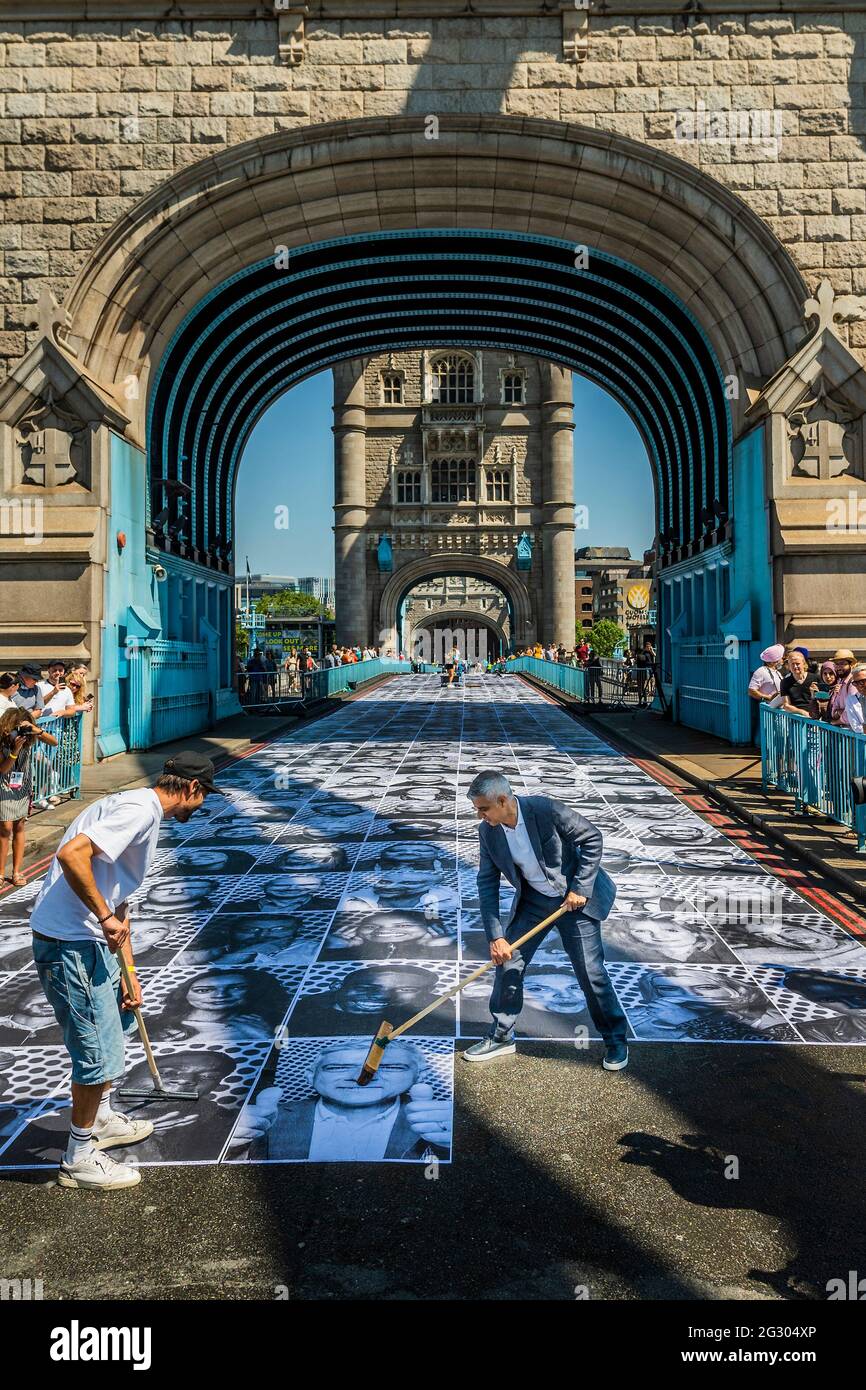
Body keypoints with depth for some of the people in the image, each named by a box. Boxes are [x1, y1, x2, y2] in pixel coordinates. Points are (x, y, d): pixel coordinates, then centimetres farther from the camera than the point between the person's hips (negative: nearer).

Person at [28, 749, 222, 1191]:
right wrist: (106, 917, -23)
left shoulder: (141, 811, 16)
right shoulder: (140, 809, -17)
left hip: (88, 939, 11)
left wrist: (128, 973, 20)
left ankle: (101, 1121, 46)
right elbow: (71, 854, -31)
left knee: (114, 1024, 27)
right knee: (99, 1053, 1)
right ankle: (79, 1160, 20)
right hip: (71, 944, -11)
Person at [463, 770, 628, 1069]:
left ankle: (616, 1040, 21)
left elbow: (593, 839, -17)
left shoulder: (547, 810, -28)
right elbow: (487, 883, -7)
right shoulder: (487, 831, -12)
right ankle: (501, 1036, 21)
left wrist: (580, 888, -19)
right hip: (532, 900, 5)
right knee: (507, 961, 2)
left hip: (576, 896, -5)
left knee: (590, 972, 0)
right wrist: (496, 937, -13)